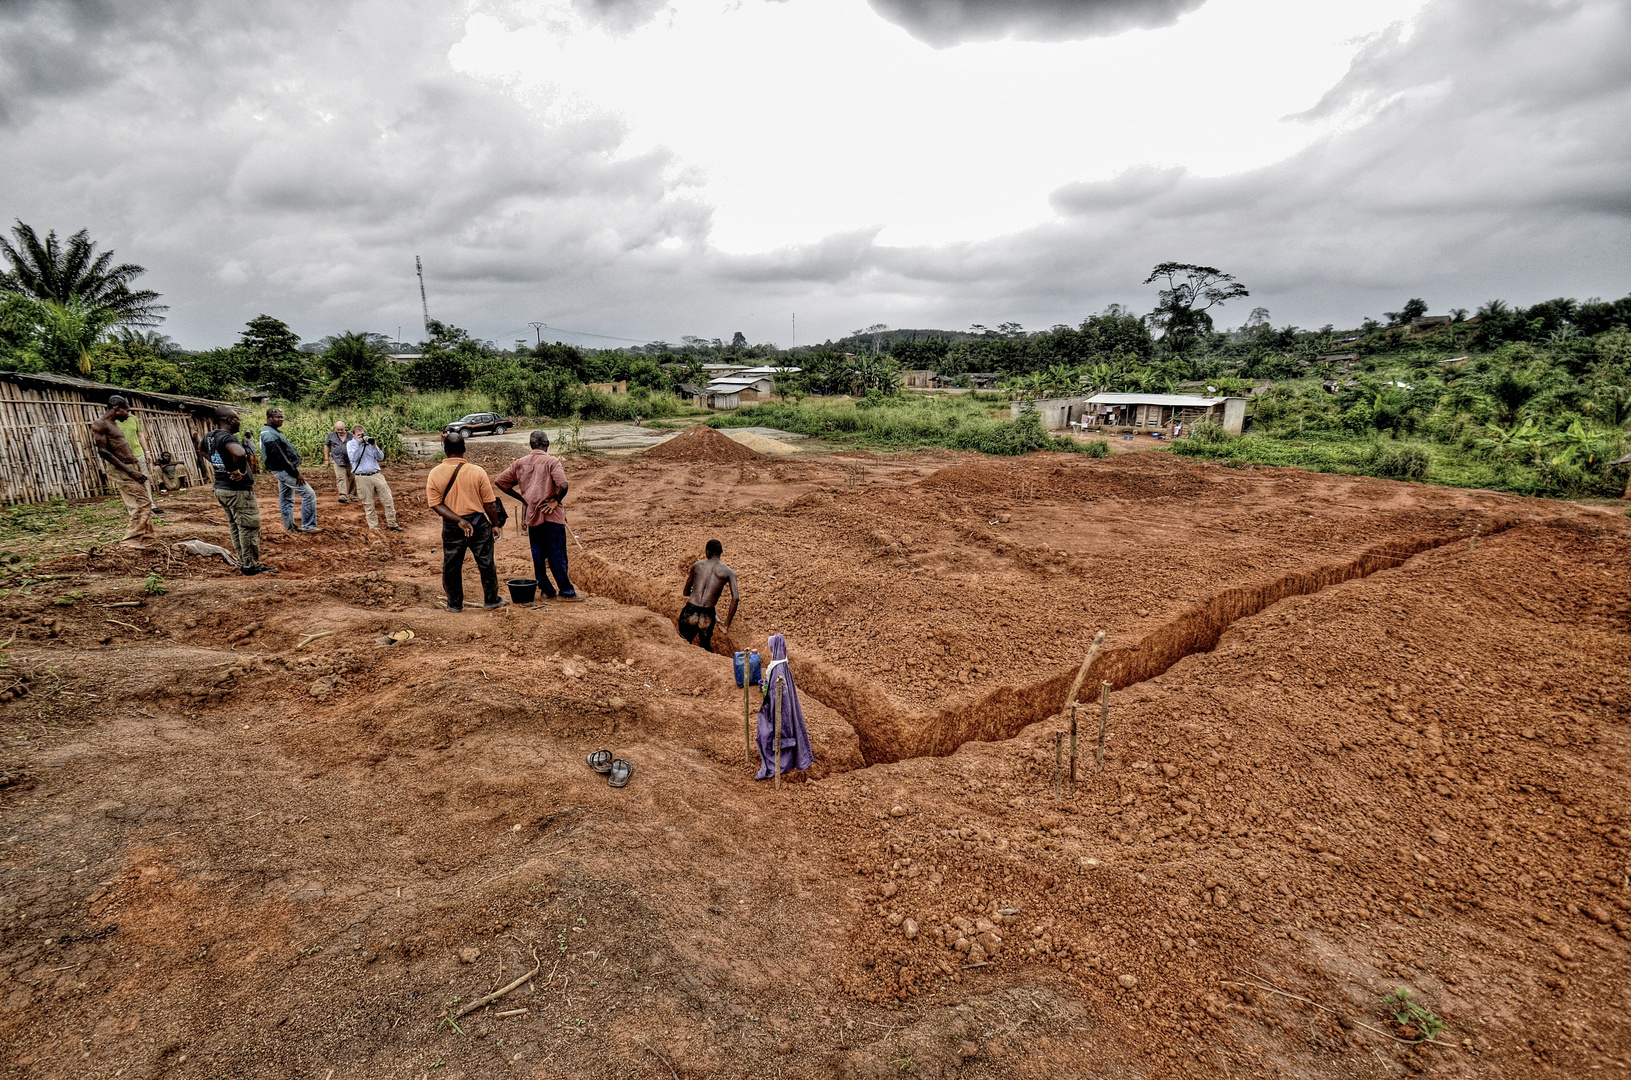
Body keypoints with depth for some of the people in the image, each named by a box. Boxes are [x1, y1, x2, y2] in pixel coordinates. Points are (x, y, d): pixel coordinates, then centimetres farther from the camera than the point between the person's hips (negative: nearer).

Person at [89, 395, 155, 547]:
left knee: (145, 505, 13)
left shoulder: (114, 423, 17)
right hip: (122, 472, -9)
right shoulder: (99, 424, -10)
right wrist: (130, 471, -19)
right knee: (141, 505, -10)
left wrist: (137, 470, 14)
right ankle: (132, 540, -6)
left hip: (132, 468, 9)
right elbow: (103, 451, -17)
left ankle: (146, 534, 22)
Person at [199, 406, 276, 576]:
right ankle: (251, 567, 5)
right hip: (238, 490, -10)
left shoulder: (209, 437, 8)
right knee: (249, 527, 0)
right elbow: (239, 453, -43)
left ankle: (243, 563, 26)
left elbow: (201, 449, 32)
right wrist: (241, 471, -26)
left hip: (221, 488, 10)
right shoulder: (227, 437, -21)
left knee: (235, 527, 17)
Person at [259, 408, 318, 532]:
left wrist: (294, 468, 15)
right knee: (309, 493, -12)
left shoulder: (273, 432, 13)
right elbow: (280, 458, -23)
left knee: (286, 499, 17)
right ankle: (308, 526, -11)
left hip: (283, 470, 11)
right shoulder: (270, 435, -19)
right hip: (283, 470, -11)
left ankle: (289, 527, 28)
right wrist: (296, 474, -21)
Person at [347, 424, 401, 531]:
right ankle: (374, 526, 11)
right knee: (368, 504, 2)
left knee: (388, 500, -1)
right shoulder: (350, 444, 5)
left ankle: (392, 523, 10)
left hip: (376, 475, 3)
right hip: (362, 478, -3)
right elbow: (353, 458, -11)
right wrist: (358, 443, -12)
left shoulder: (370, 441, 12)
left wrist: (374, 446, -8)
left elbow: (381, 458, 6)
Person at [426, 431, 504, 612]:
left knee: (451, 566, 15)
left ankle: (455, 603, 26)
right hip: (479, 524, -1)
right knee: (486, 563, 12)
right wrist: (495, 525, 4)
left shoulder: (434, 474, -6)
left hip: (451, 527, 2)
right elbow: (490, 504, -7)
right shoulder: (477, 472, -11)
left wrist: (458, 520, -14)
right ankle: (491, 600, 22)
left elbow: (435, 504, -11)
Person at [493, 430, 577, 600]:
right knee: (557, 555, 1)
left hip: (531, 515, 5)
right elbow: (563, 485, -24)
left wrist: (522, 498, 9)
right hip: (551, 515, -4)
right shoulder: (552, 461, -9)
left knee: (538, 554, 14)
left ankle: (546, 590, 19)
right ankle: (566, 591, 6)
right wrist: (556, 500, -7)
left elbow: (500, 481, 7)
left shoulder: (520, 463, 7)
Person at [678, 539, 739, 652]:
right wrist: (727, 623, -1)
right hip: (707, 615, 0)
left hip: (689, 613, 0)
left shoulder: (696, 565, 11)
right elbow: (736, 598, -8)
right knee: (706, 645, 25)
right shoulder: (728, 572, 4)